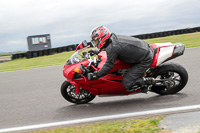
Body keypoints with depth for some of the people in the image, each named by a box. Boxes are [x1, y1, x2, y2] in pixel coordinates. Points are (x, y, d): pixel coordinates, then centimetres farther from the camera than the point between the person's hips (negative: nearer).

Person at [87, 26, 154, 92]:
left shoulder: (112, 48, -22)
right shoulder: (114, 37, 5)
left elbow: (108, 66, -19)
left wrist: (94, 75, -13)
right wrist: (98, 52, 31)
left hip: (145, 60, -9)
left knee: (127, 85, -13)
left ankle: (150, 80, 0)